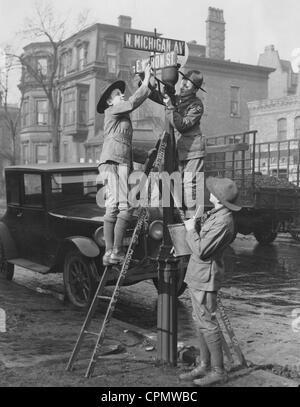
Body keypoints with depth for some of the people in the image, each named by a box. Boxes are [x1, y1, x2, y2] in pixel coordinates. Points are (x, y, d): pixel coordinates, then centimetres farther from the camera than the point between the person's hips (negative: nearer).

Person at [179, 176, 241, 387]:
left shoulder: (223, 222, -22)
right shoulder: (215, 215, 10)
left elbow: (201, 250, -24)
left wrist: (191, 229, -12)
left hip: (205, 278, -10)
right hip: (198, 276, 10)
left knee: (207, 323, -4)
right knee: (201, 322, 15)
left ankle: (219, 371, 6)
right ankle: (204, 366, 24)